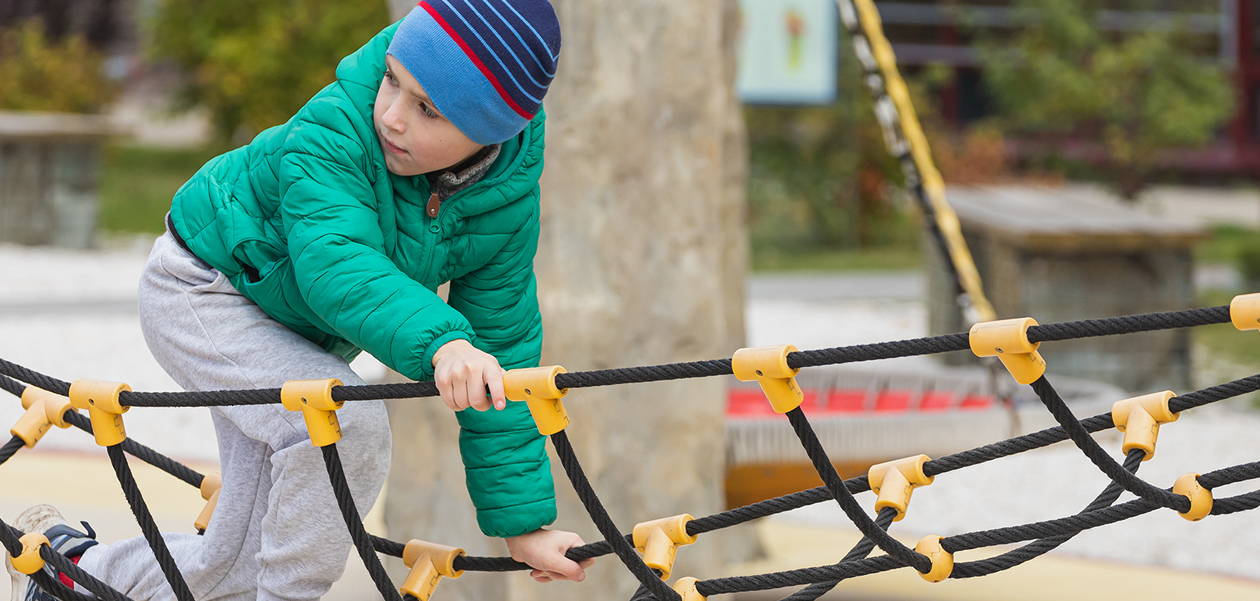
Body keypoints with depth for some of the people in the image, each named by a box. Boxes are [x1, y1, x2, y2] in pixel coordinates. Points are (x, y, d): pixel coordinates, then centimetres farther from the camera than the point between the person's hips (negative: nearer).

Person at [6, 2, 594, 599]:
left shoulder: (509, 201, -20)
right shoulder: (333, 131, -36)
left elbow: (504, 346, -15)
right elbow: (335, 265, -50)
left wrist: (522, 521, -15)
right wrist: (439, 341, -68)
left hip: (305, 334, 6)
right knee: (346, 424, -34)